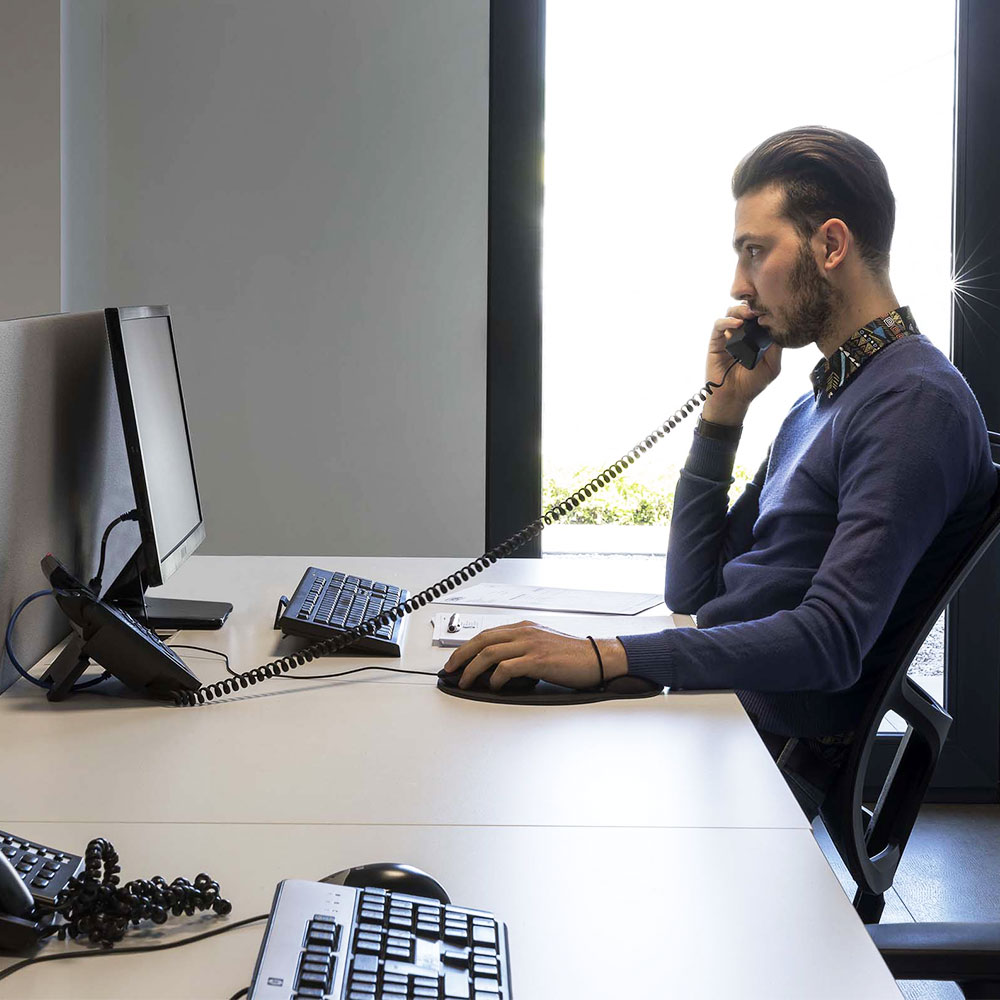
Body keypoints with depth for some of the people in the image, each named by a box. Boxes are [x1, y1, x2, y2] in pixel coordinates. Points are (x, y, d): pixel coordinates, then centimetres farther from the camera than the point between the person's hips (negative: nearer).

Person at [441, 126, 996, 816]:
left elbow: (831, 643, -24)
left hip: (772, 752, -9)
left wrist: (607, 656, -29)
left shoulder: (915, 403, -13)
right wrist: (725, 407, 10)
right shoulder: (819, 402, 20)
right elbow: (692, 592, 18)